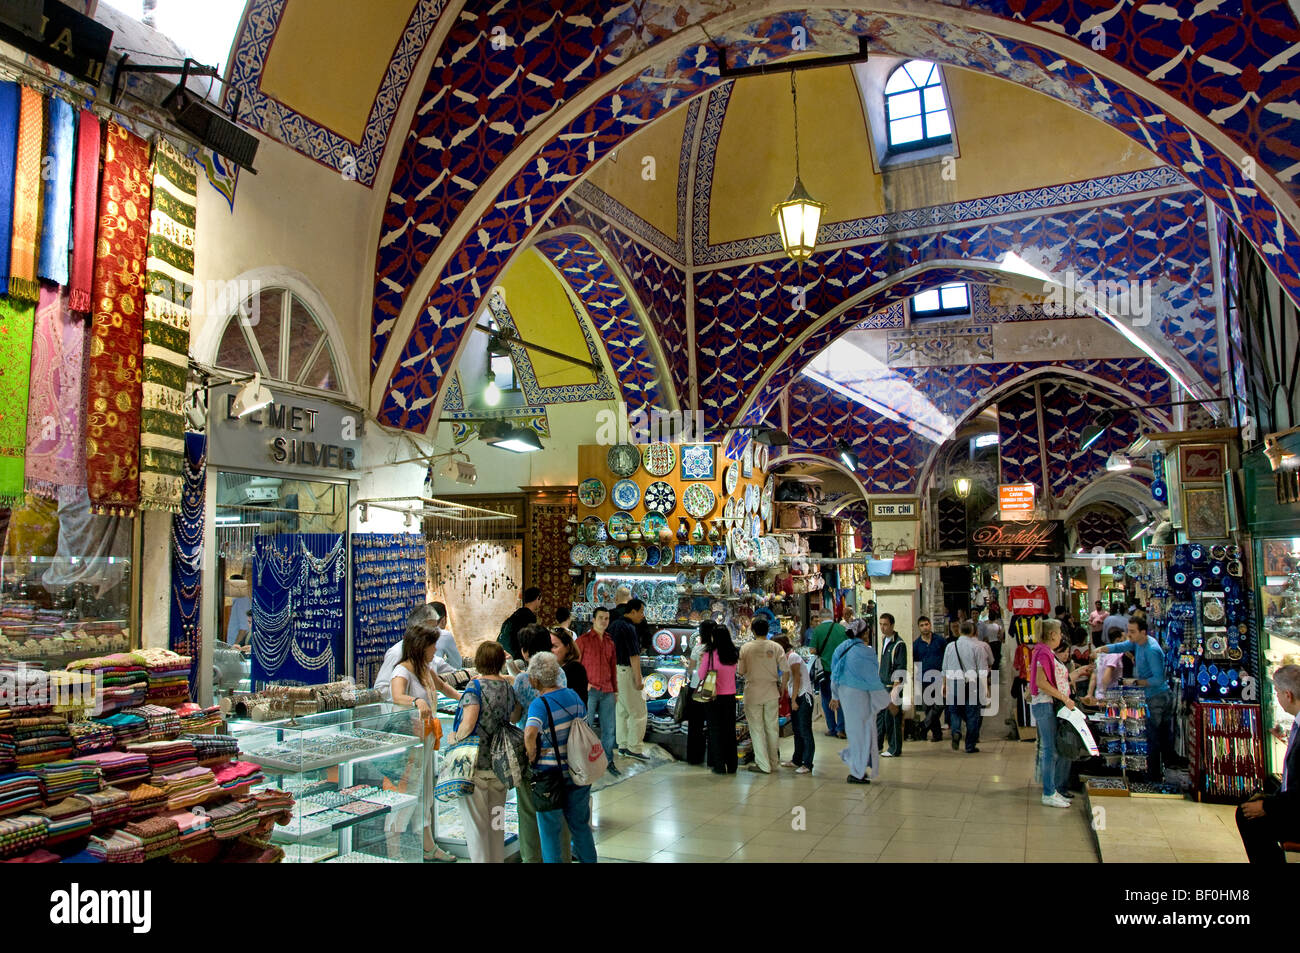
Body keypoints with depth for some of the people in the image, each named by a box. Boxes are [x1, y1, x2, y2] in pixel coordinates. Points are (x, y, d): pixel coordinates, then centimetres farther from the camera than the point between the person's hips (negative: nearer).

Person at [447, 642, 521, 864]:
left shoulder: (476, 686, -15)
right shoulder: (507, 686, 2)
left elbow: (468, 723, -27)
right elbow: (515, 717, 20)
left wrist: (455, 738, -7)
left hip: (475, 765, -6)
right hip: (499, 765, 6)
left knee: (476, 823, 6)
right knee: (496, 822, 17)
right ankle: (497, 859, 26)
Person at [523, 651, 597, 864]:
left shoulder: (540, 704, -20)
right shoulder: (573, 695, 0)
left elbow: (530, 733, -37)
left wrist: (532, 755, -20)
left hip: (550, 775, -6)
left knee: (550, 830, 11)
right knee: (580, 824, 22)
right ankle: (588, 859, 32)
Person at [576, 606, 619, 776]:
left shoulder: (610, 641, 13)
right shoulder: (583, 640, -3)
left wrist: (615, 691, 17)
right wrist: (582, 684, -11)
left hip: (607, 692, 5)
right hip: (589, 690, -5)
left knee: (610, 728, 7)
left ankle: (608, 761, 20)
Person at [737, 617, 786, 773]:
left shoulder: (746, 648, -8)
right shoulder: (776, 647, -4)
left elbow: (740, 672, -5)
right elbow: (785, 671, -5)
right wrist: (782, 689, 8)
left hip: (752, 693, -2)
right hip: (771, 692, 2)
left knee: (757, 729, 5)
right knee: (772, 727, 14)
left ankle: (763, 765, 7)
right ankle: (773, 762, 24)